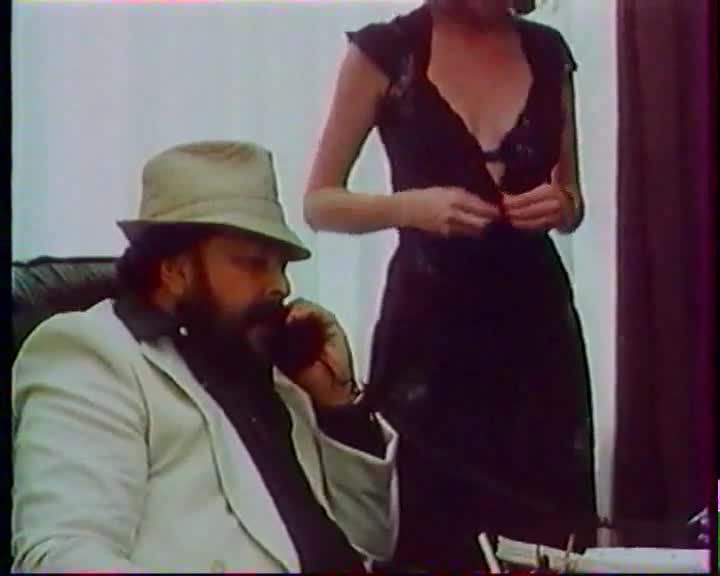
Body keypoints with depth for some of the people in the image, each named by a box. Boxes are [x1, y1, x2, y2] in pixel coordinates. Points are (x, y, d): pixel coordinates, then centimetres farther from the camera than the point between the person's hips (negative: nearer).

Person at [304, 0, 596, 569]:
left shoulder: (548, 52, 7)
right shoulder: (384, 51, -3)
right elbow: (319, 203, 0)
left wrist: (559, 204, -5)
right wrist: (413, 205, -17)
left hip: (536, 319, 3)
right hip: (428, 323, -3)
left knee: (545, 528, -2)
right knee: (430, 531, -5)